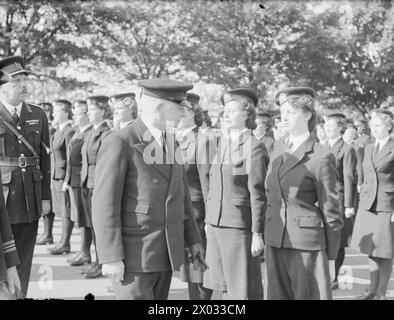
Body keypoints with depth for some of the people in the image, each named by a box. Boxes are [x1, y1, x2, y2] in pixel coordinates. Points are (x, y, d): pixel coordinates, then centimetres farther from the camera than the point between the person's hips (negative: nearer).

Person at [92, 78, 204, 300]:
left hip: (165, 254, 7)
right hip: (133, 255, -7)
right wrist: (111, 258, -19)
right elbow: (105, 204, -16)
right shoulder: (119, 143, -14)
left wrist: (193, 239, 14)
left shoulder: (170, 142, 11)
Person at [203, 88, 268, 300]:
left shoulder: (254, 148, -10)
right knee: (226, 286, 13)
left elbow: (258, 194, -11)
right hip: (215, 224, 7)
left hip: (239, 226, -7)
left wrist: (257, 234, -12)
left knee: (244, 289, 1)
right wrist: (208, 220, 16)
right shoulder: (223, 142, 11)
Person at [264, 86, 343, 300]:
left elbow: (331, 213, -5)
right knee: (278, 295, 10)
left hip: (307, 247, -6)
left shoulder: (321, 157, -8)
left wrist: (331, 258, -3)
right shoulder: (278, 149, 11)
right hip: (275, 244, 6)